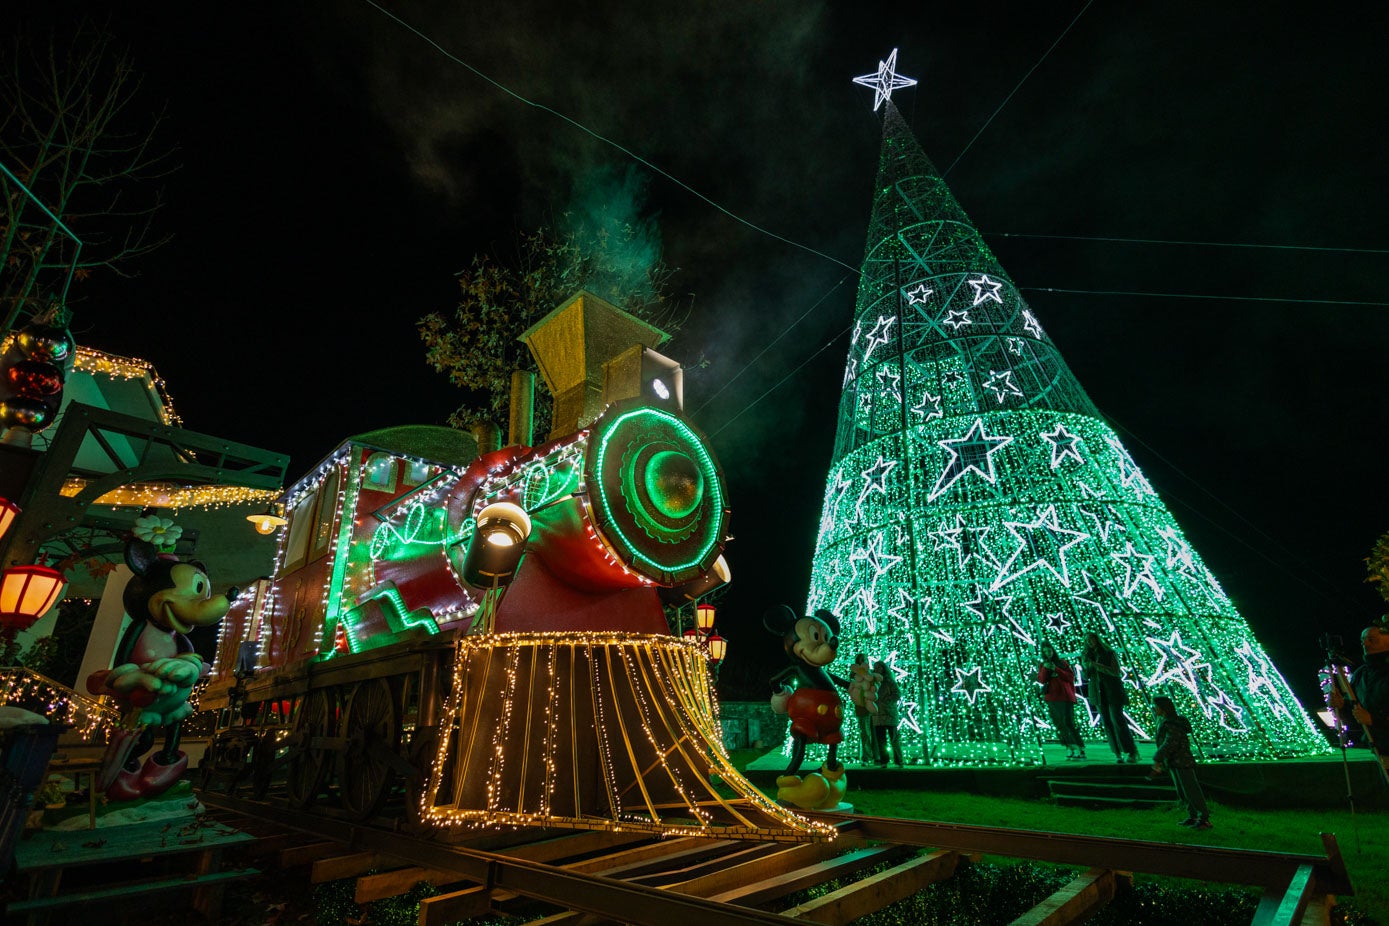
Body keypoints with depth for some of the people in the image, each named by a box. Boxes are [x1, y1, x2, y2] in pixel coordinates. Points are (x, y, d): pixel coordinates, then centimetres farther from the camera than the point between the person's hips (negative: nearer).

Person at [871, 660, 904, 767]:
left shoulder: (890, 681, 1)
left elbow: (898, 694, -9)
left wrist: (885, 701, -15)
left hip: (890, 714, -4)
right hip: (877, 715, 4)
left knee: (894, 738, 0)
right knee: (880, 740, 4)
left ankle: (898, 762, 8)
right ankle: (883, 762, 10)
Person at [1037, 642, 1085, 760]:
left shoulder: (1062, 663, 9)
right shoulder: (1042, 665, 13)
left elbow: (1071, 677, -2)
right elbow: (1041, 680, -1)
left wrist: (1056, 669, -11)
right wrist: (1045, 668, -14)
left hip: (1065, 697, -3)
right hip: (1051, 698, 3)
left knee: (1068, 723, -12)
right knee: (1059, 725, 1)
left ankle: (1080, 750, -9)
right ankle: (1070, 748, 9)